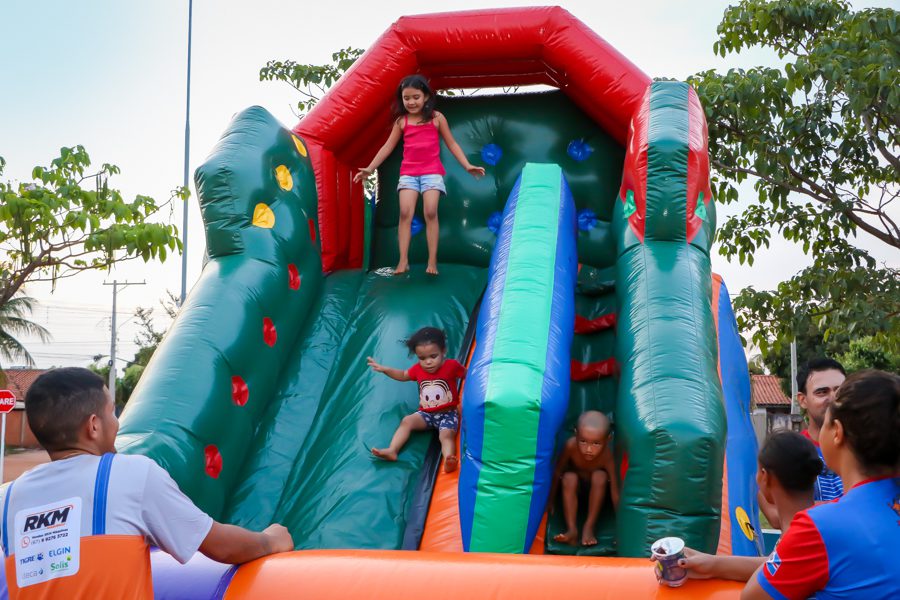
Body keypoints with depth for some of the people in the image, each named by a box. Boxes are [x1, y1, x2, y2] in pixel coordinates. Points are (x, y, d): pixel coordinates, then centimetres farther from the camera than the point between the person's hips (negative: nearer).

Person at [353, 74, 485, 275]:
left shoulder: (436, 118, 2)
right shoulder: (401, 121, 7)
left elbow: (451, 144, 7)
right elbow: (388, 147, 12)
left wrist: (467, 165, -1)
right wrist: (370, 168, 9)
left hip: (432, 171, -2)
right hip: (408, 173, 2)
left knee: (431, 212, -13)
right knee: (405, 213, -12)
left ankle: (432, 261, -9)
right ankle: (403, 260, -10)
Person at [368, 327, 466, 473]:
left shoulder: (451, 366, -10)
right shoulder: (418, 369, 2)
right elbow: (403, 375, 20)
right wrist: (384, 369, 11)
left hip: (448, 413, -5)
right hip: (426, 413, 5)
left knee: (446, 435, -30)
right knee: (407, 421, -17)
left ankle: (448, 460, -56)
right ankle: (392, 451, -26)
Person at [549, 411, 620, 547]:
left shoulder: (607, 454, -34)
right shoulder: (571, 445, -33)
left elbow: (615, 491, -31)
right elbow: (558, 472, -18)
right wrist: (551, 501, -10)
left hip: (596, 490, -1)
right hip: (574, 489, 1)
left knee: (600, 476, -31)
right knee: (569, 478, -30)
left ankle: (589, 527, -23)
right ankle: (572, 529, -30)